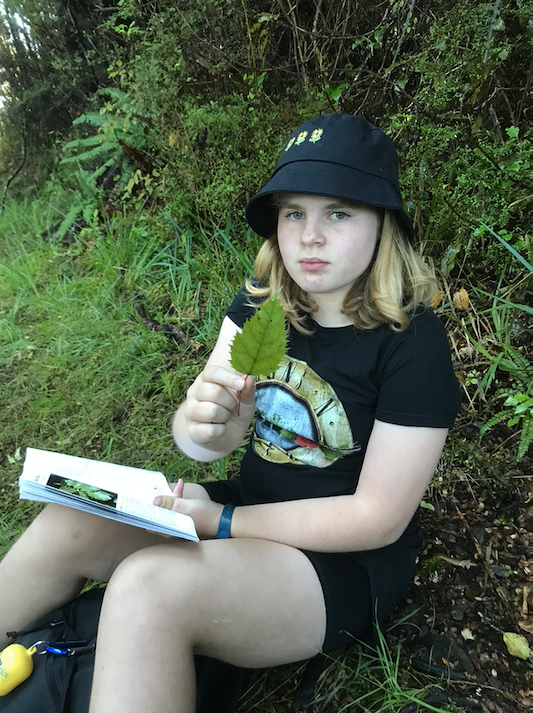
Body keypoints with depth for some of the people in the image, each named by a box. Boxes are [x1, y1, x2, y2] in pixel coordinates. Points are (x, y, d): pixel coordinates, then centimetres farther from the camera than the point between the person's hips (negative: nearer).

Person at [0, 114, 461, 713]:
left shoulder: (411, 341, -19)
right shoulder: (260, 304, -4)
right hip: (251, 511, 5)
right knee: (66, 526, -10)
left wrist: (221, 521, -16)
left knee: (147, 585, -29)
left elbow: (377, 517, -17)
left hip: (346, 561, -4)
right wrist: (204, 424, -31)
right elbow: (194, 442, -6)